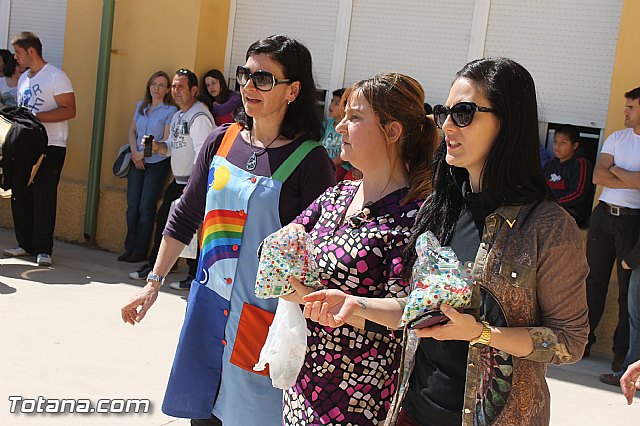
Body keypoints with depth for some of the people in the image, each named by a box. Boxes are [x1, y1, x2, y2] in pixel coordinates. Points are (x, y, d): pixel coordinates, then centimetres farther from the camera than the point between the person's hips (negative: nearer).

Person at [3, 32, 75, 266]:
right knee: (20, 195, 5)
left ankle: (43, 249, 0)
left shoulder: (55, 76, -6)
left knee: (44, 197, -7)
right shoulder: (23, 79, 20)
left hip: (50, 147, -7)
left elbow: (69, 110, -15)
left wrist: (36, 117, -21)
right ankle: (26, 244, 15)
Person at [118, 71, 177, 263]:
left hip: (158, 163, -5)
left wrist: (144, 153, -12)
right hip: (137, 162, 5)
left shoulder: (170, 111, -6)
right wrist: (135, 154, -2)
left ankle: (141, 250, 3)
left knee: (146, 207, -5)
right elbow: (132, 131, 13)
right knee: (132, 205, 3)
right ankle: (130, 247, 11)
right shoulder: (141, 106, 12)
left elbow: (166, 141, -10)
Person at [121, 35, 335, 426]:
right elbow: (186, 217, 11)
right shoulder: (223, 140, 4)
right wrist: (154, 282, 12)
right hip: (208, 303, 5)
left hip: (264, 316, -5)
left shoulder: (309, 160, -11)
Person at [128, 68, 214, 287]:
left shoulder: (199, 116, -16)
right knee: (162, 219, 14)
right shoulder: (177, 116, 16)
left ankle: (195, 275, 3)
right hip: (179, 180, 10)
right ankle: (154, 264, 28)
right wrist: (157, 146, -1)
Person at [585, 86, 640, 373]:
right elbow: (597, 176, -2)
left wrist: (615, 170, -8)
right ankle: (585, 337, 19)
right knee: (594, 280, 9)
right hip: (604, 214, 4)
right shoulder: (617, 138, 9)